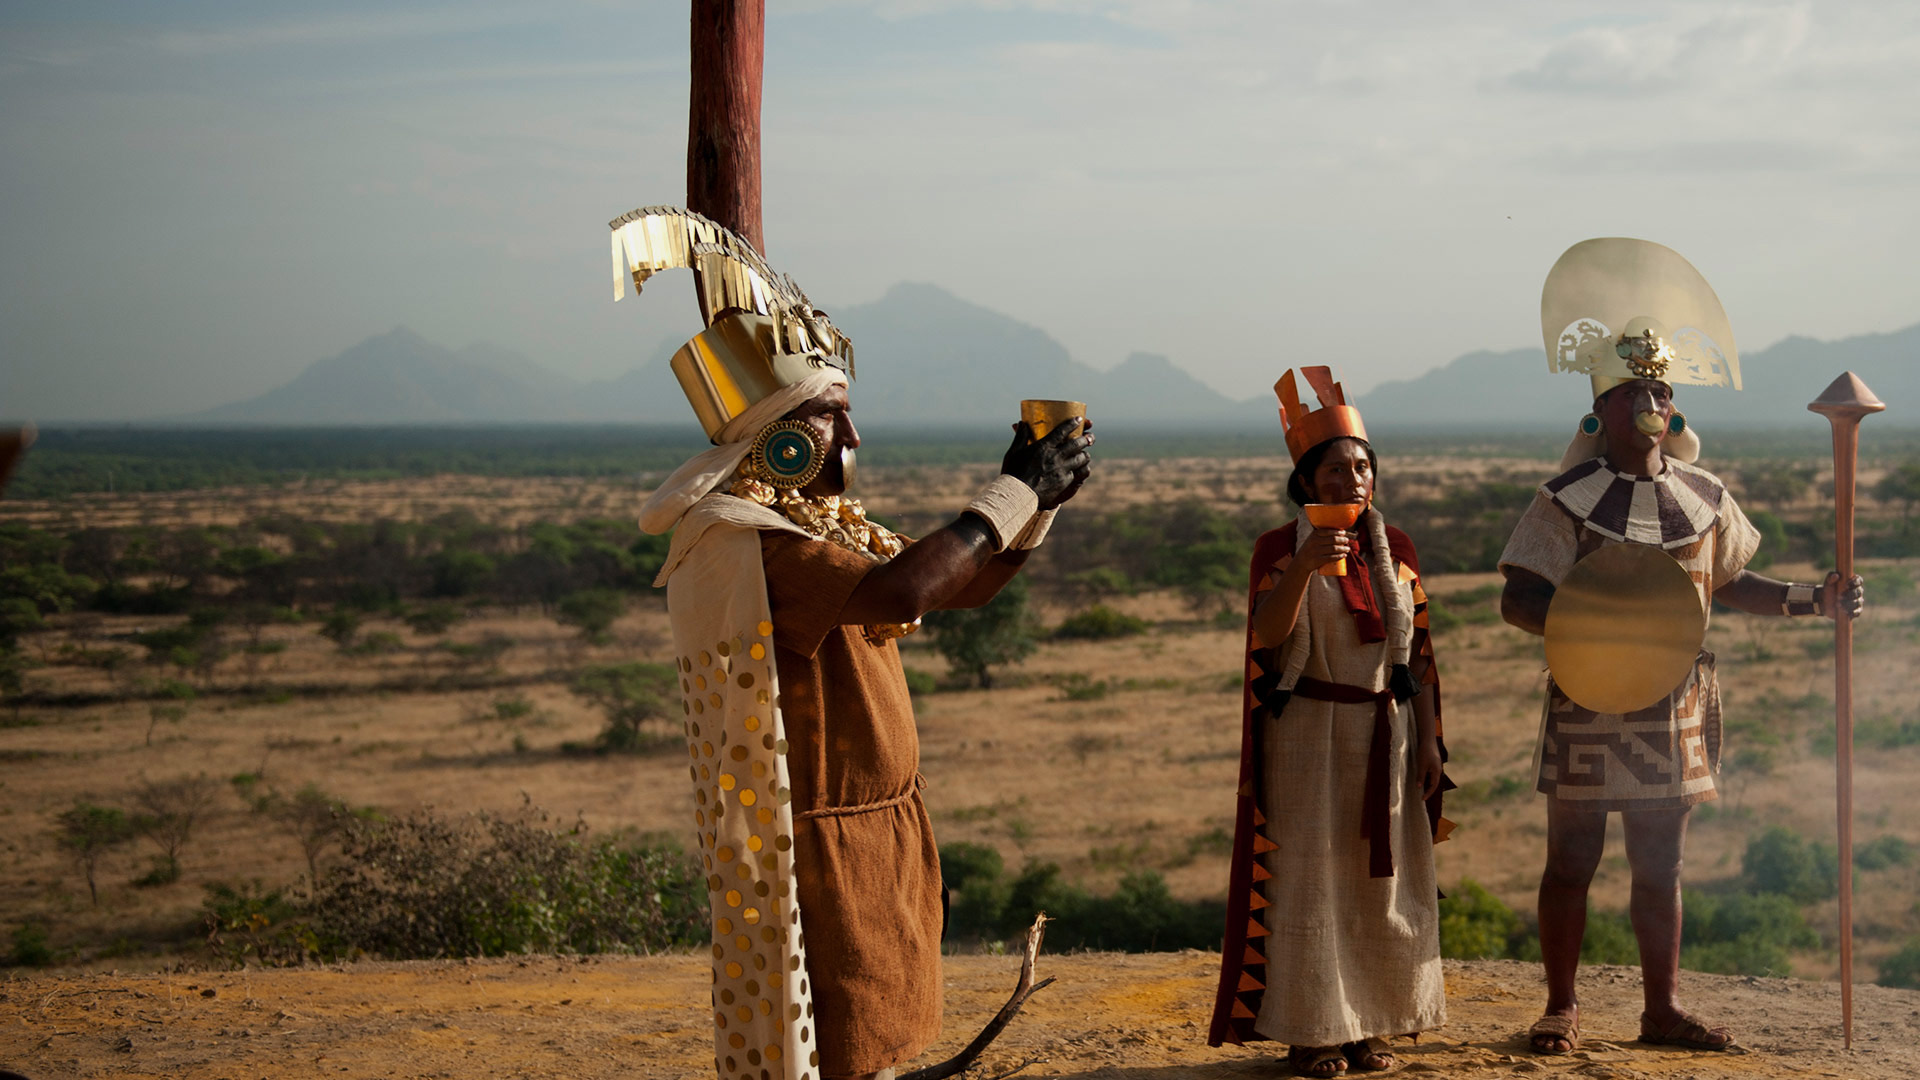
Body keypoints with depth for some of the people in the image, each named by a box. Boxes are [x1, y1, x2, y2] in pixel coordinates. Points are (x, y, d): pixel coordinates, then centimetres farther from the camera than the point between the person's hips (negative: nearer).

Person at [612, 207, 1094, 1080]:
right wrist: (1015, 493, -24)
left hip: (879, 836, 10)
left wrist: (1033, 502, 4)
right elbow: (897, 591, -34)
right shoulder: (736, 542, -20)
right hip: (812, 851, -10)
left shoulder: (828, 523, 12)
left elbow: (964, 586, 20)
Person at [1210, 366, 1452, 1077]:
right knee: (1309, 880, -3)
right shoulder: (1280, 549, -4)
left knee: (1382, 881, 5)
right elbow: (1267, 637, -18)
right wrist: (1303, 567, -32)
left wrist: (1428, 743, 3)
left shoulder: (1396, 549, 8)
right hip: (1308, 733, -4)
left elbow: (1420, 652, 9)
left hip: (1386, 734, 4)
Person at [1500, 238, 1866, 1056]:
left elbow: (1729, 585, 20)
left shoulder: (1704, 500, 7)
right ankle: (1561, 1009, 16)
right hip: (1588, 706, -4)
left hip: (1674, 708, 4)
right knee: (1571, 863, 4)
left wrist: (1810, 601, 8)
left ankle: (1662, 1009, 21)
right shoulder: (1568, 501, -8)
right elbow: (1517, 600, -10)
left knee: (1659, 868, 11)